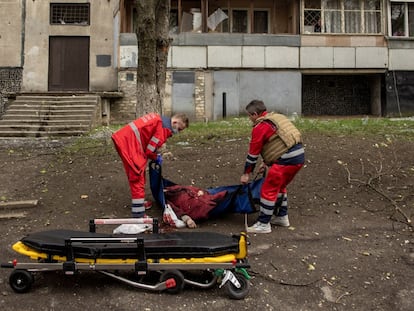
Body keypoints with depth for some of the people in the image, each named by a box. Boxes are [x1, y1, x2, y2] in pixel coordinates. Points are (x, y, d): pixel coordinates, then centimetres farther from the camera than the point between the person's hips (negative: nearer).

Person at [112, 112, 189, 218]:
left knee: (136, 175, 23)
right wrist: (156, 158, 8)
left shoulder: (160, 119, 18)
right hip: (129, 143, -10)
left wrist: (157, 154, 14)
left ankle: (139, 203, 39)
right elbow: (150, 149, -12)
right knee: (137, 177, -7)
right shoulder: (165, 128, -12)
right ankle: (139, 215, -4)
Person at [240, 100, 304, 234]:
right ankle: (282, 217, 34)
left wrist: (246, 174, 6)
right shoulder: (276, 117, 20)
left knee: (268, 190, 0)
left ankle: (263, 224, 5)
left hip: (286, 160, -9)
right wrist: (266, 162, 30)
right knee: (280, 186, 25)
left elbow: (253, 153, -3)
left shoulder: (260, 127, -6)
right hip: (299, 155, 9)